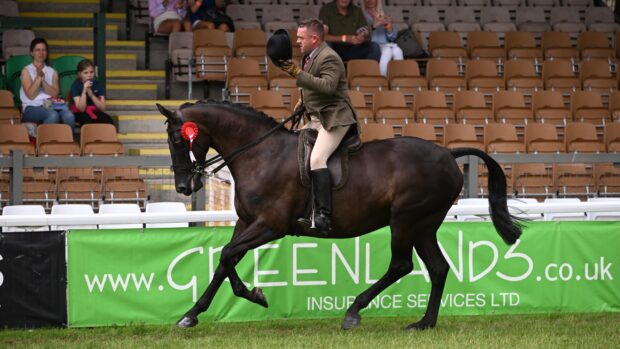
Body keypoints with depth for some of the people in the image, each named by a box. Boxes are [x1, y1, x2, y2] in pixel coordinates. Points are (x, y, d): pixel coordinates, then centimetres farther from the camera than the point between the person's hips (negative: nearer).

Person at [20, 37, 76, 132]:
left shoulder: (52, 72, 18)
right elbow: (30, 95, -4)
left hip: (51, 105, 3)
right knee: (53, 115, -38)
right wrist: (38, 77, -11)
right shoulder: (26, 71, 7)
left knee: (69, 116, -32)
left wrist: (43, 81, -10)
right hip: (32, 107, -3)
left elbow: (55, 94, 3)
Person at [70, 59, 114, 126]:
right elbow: (81, 109, -17)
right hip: (80, 113, -3)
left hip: (94, 112, 3)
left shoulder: (97, 85, -1)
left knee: (109, 121, -27)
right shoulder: (76, 85, -10)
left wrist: (91, 95, -22)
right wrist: (84, 91, -27)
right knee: (89, 122, -36)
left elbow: (102, 108, -9)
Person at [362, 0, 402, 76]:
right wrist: (373, 26, -19)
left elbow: (392, 37, 21)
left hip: (386, 45, 4)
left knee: (397, 50, -30)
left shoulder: (383, 16, 24)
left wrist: (389, 28, 0)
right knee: (387, 51, -35)